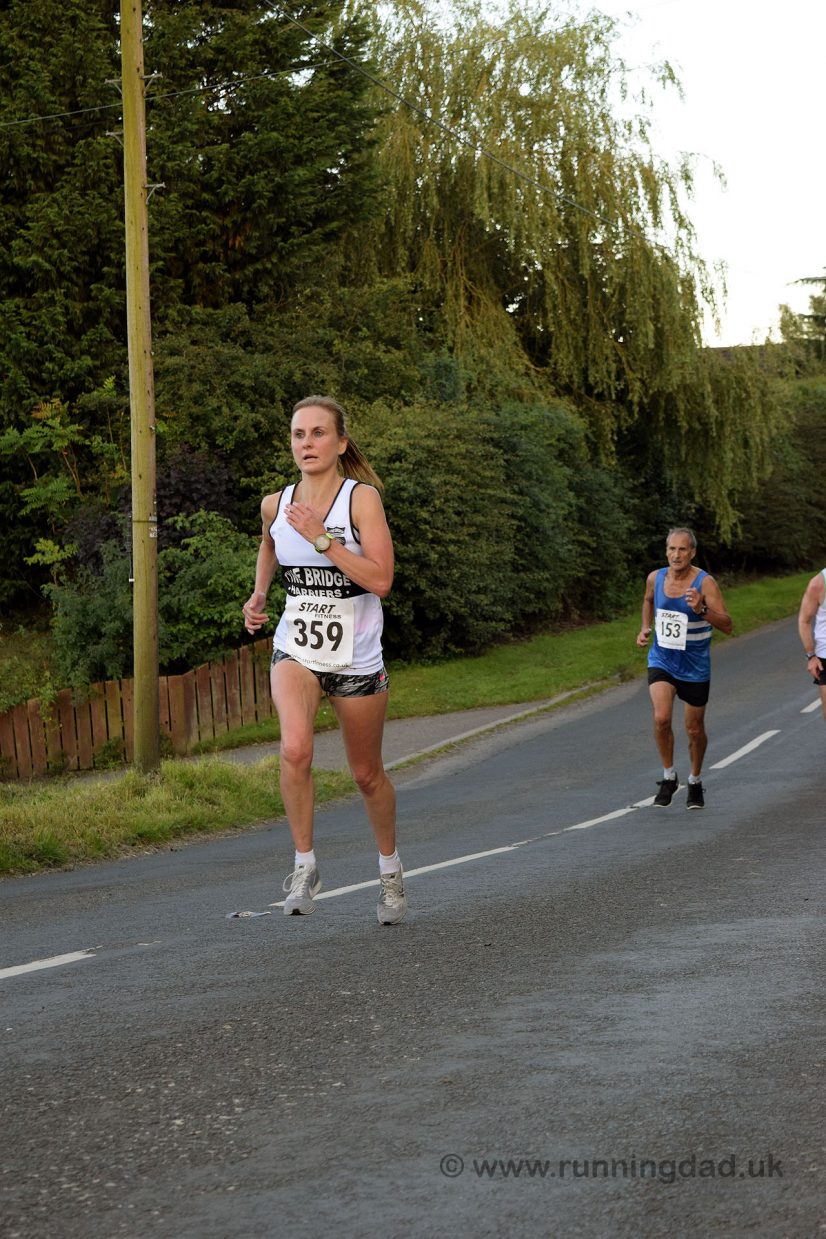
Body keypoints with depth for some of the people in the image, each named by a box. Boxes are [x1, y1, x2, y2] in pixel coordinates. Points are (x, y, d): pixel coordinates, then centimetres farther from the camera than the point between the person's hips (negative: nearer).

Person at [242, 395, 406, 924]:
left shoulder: (362, 498, -12)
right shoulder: (276, 504, 1)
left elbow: (381, 579, -22)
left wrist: (321, 538, -25)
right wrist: (259, 593, 11)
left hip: (357, 659, -2)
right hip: (296, 651, 2)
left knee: (367, 774, 12)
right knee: (296, 749, -26)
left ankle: (391, 869, 37)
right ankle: (305, 866, -11)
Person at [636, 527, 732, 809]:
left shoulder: (705, 582, -17)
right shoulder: (655, 578, -4)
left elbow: (727, 625, -23)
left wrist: (702, 610, -38)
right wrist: (645, 628, 8)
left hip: (695, 666, -2)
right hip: (661, 660, 2)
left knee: (694, 729, 9)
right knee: (661, 718, -20)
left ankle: (695, 782, 34)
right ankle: (668, 777, 1)